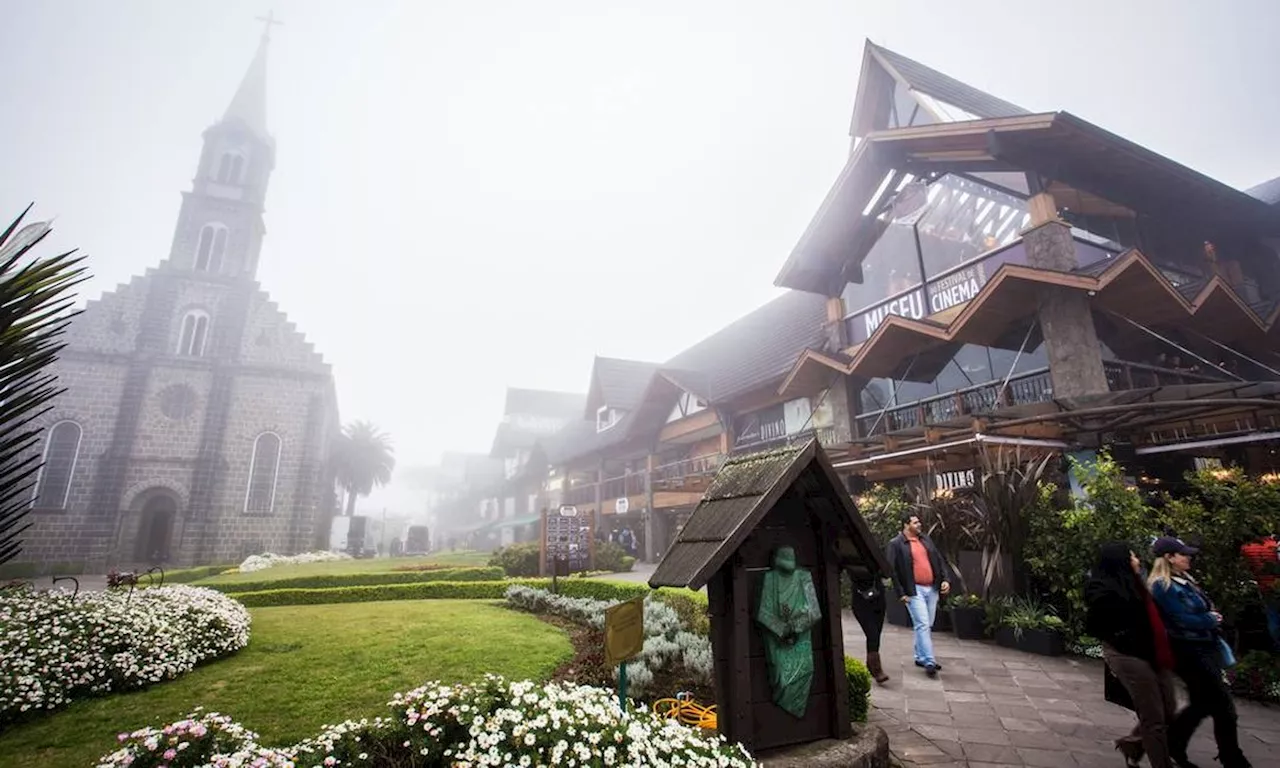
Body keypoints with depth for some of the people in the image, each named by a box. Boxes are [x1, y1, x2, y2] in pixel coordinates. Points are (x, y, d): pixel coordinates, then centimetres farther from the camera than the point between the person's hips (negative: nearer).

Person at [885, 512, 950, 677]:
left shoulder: (926, 539, 12)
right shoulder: (895, 544, -8)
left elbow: (939, 560, 16)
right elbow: (891, 569, -10)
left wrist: (945, 579, 2)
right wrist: (901, 593, -13)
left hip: (932, 589, 6)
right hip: (914, 590, -6)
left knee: (927, 626, 13)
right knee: (922, 625, -9)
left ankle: (920, 657, 26)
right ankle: (929, 662, -4)